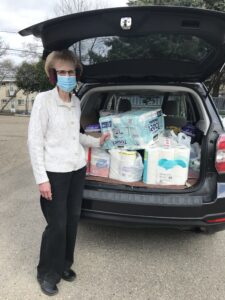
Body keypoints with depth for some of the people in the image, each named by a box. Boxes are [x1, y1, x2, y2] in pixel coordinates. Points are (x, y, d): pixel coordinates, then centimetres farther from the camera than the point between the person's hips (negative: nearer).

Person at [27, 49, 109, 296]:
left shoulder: (76, 102, 8)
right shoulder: (43, 100, -11)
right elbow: (34, 141, -13)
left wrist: (97, 142, 13)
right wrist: (41, 178, -16)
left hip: (78, 169, 6)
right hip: (55, 172, -6)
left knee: (72, 220, 15)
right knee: (57, 225, 2)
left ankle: (64, 265, 37)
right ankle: (47, 274, 27)